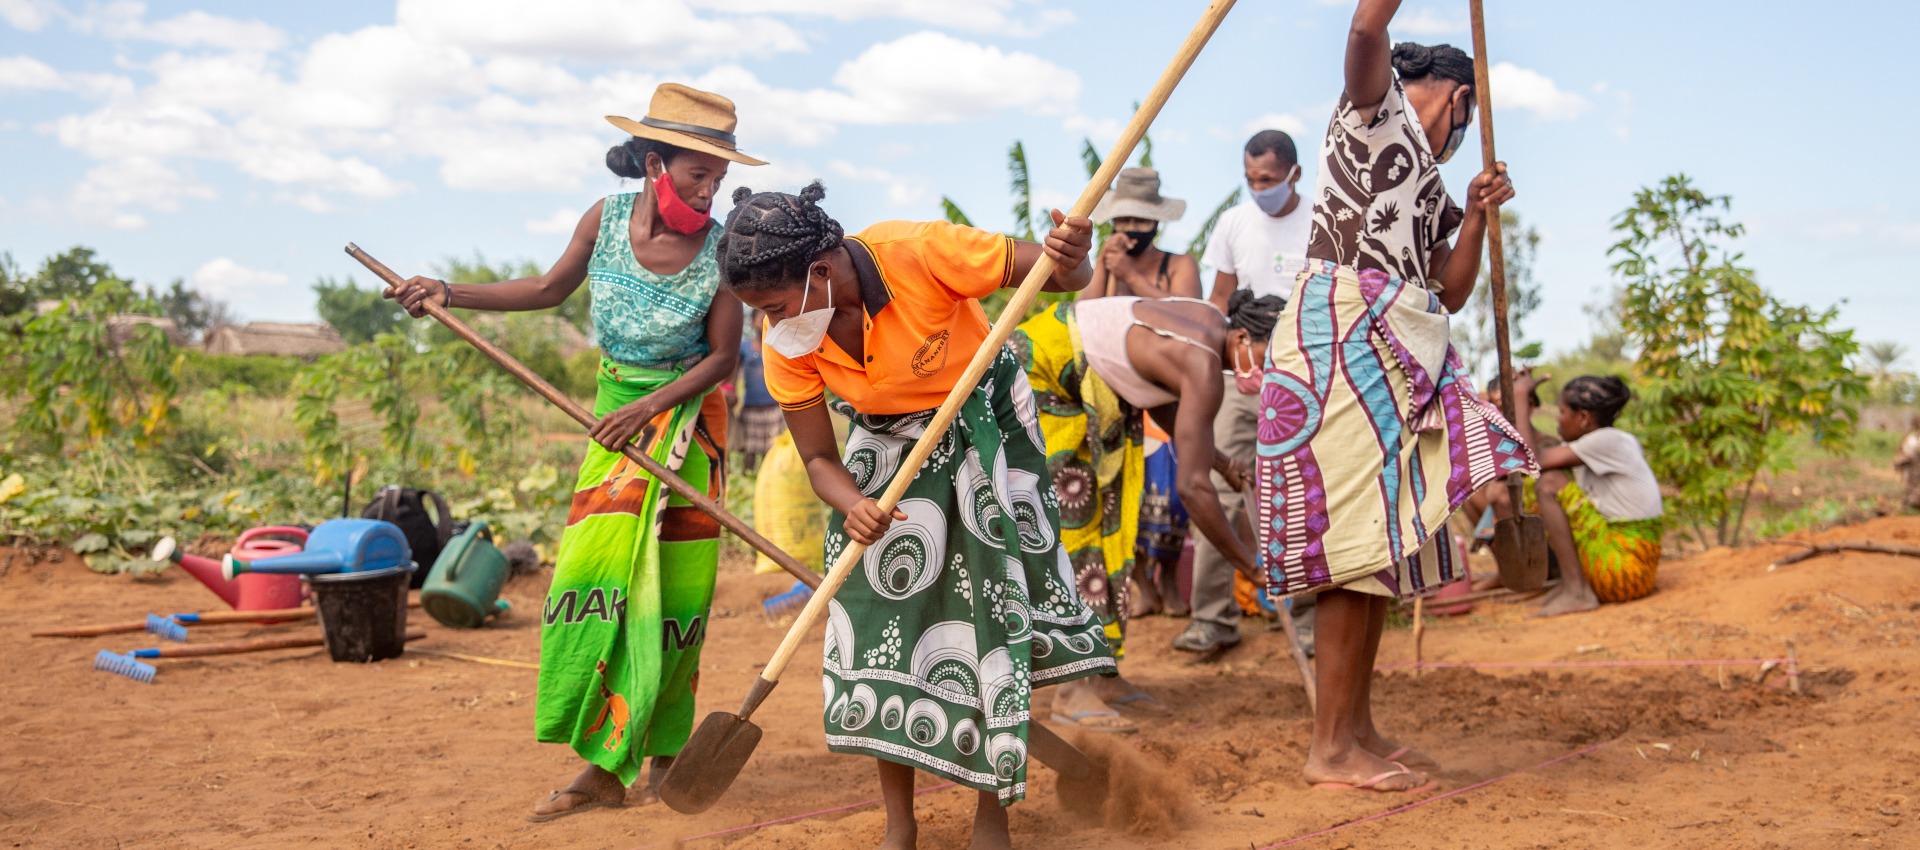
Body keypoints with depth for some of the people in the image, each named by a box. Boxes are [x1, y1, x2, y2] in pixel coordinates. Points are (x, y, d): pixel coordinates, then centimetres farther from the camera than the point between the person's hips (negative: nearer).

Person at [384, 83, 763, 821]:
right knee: (600, 569, -7)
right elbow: (550, 289, 9)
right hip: (616, 409, 2)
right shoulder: (606, 219, -6)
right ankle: (606, 769, -1)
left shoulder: (718, 248, -14)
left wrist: (647, 409, -19)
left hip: (686, 416, -2)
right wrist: (449, 294, 2)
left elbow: (722, 357, -10)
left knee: (676, 587, 0)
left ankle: (665, 751, 15)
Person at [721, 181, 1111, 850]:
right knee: (882, 617, -3)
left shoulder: (919, 253, -32)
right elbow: (820, 457, -9)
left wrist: (1070, 261, -47)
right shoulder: (786, 343, -18)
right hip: (885, 448, 3)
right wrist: (853, 506, -31)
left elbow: (1061, 276, -23)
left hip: (983, 423, -3)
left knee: (995, 602, -5)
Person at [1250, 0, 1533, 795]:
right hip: (1342, 330, -9)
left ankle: (1357, 730, 13)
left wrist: (1476, 215, 12)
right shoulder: (1375, 103, 9)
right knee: (1356, 529, -14)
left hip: (1402, 354, 9)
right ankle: (1330, 748, -12)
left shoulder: (1430, 186, 29)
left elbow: (1451, 293, 23)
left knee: (1383, 536, 7)